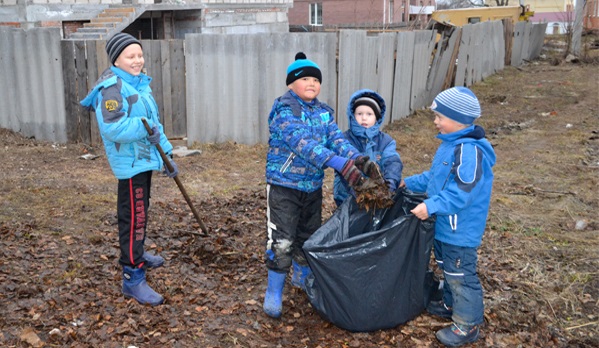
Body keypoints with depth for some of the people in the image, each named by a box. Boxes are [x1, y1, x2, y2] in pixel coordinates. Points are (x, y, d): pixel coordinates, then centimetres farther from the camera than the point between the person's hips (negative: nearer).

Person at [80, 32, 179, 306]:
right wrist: (143, 128, -34)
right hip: (130, 163, -10)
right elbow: (111, 128, -29)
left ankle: (136, 255, 44)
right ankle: (132, 279, 1)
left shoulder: (139, 84, 12)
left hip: (145, 159, 10)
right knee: (134, 219, -7)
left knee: (140, 212, 24)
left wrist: (166, 153, 12)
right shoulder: (112, 87, -18)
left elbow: (153, 122, 15)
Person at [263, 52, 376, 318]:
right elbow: (303, 143, -31)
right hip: (284, 186, -7)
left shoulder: (323, 112, 7)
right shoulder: (284, 110, -17)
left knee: (308, 236, 20)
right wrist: (341, 164, -41)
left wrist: (358, 158, -29)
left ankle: (302, 276, 43)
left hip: (313, 186, 7)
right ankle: (274, 292, 12)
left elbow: (336, 138, -7)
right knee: (281, 241, -5)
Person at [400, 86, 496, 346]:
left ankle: (468, 325, 19)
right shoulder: (450, 144, 5)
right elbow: (434, 177, 18)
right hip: (444, 225, 10)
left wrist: (431, 205, -33)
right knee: (447, 269, 26)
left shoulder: (469, 151, -27)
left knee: (461, 275, 4)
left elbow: (461, 193, -32)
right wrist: (409, 183, 17)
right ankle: (451, 305, 46)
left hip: (460, 230, -10)